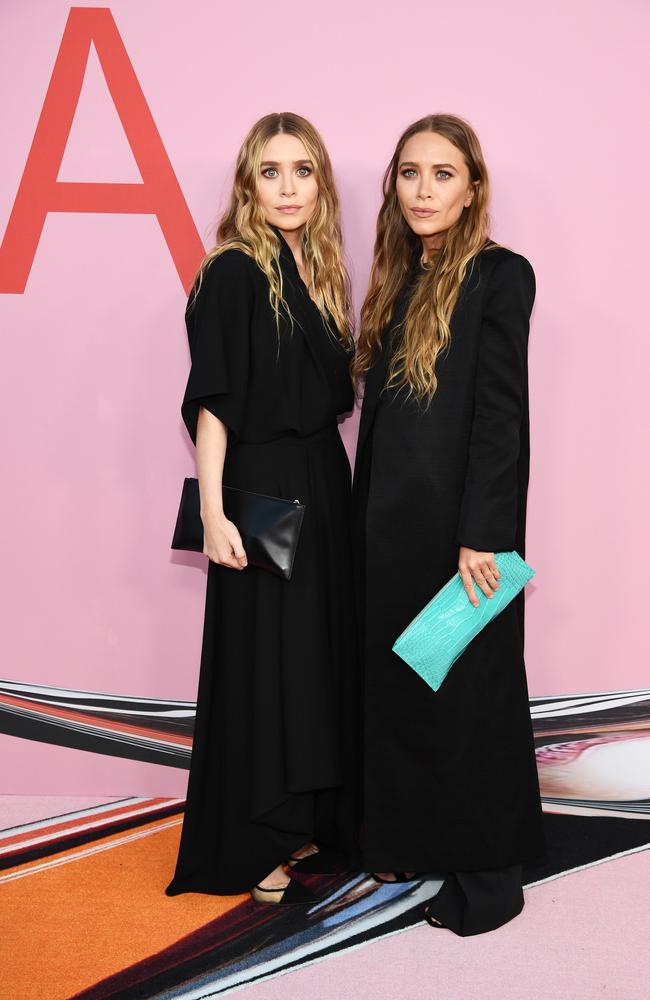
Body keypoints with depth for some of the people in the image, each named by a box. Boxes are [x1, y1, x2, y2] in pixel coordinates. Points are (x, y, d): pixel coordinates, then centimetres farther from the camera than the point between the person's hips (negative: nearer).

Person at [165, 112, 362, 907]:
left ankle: (306, 825, 29)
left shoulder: (319, 270, 12)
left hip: (324, 483, 8)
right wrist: (212, 511, -21)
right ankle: (253, 849, 16)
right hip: (262, 489, -8)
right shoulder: (234, 273, -10)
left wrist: (337, 482, 8)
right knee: (263, 661, 1)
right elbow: (211, 401, -15)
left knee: (320, 655, 13)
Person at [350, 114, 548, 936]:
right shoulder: (398, 281, 12)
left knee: (467, 687, 4)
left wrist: (481, 535, -18)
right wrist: (365, 517, 9)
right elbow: (378, 411, 11)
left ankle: (488, 871, 20)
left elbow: (500, 413, -14)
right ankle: (411, 838, 32)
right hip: (390, 518, 7)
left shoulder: (499, 274, -8)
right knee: (396, 681, 14)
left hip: (459, 520, -7)